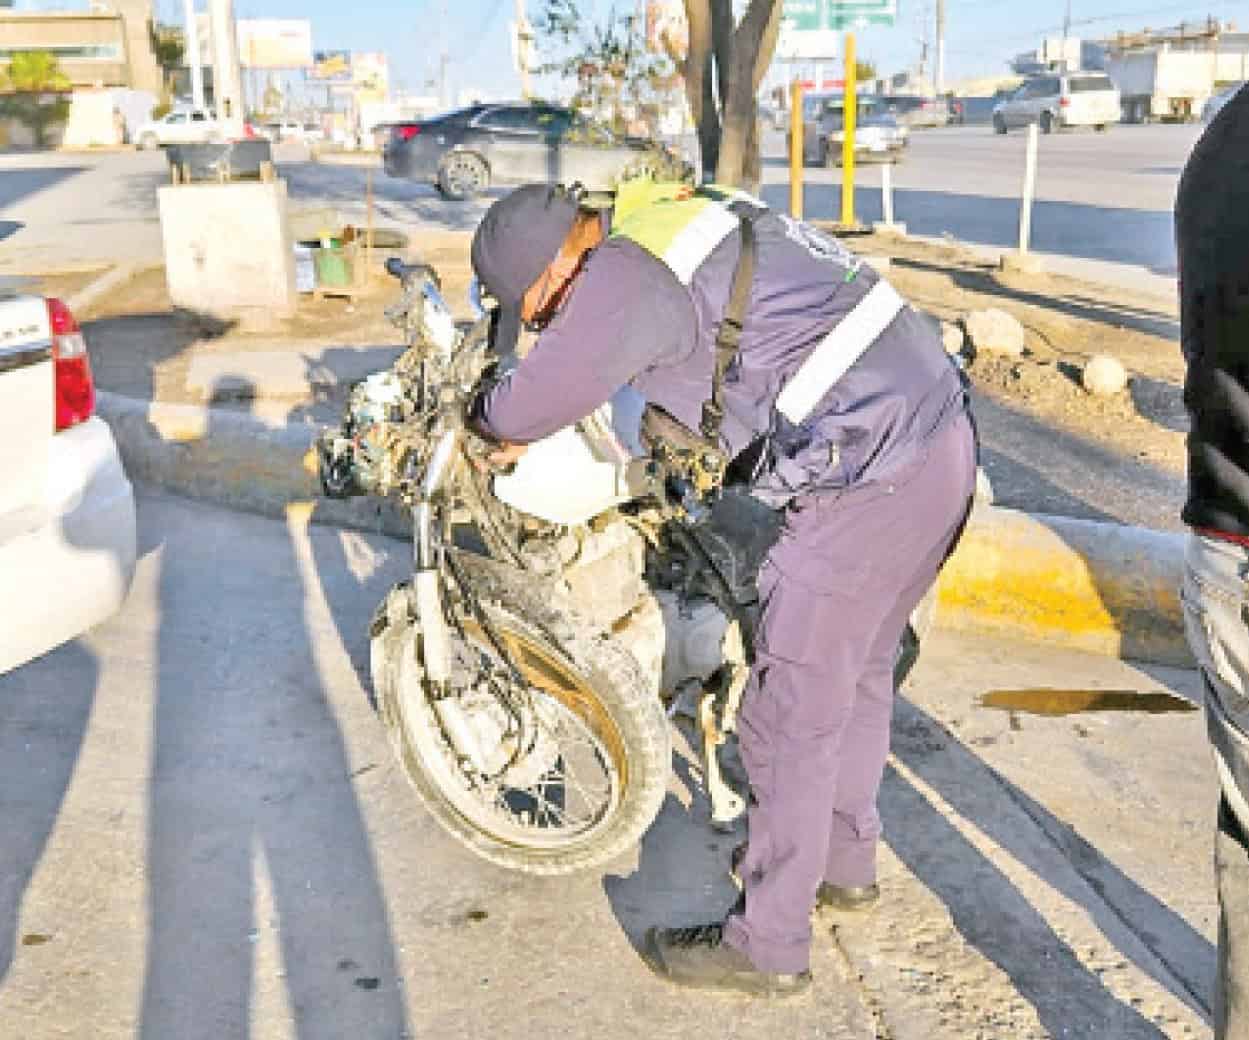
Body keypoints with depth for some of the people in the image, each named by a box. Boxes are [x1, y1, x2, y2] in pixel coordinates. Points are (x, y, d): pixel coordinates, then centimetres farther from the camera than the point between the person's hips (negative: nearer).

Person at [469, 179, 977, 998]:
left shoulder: (626, 278, -15)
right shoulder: (681, 213, 15)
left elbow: (538, 399, -9)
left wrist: (493, 418, 16)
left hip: (870, 478, -10)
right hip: (943, 437, 10)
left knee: (792, 715, 2)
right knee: (860, 670, 24)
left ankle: (769, 947, 18)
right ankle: (845, 860, 43)